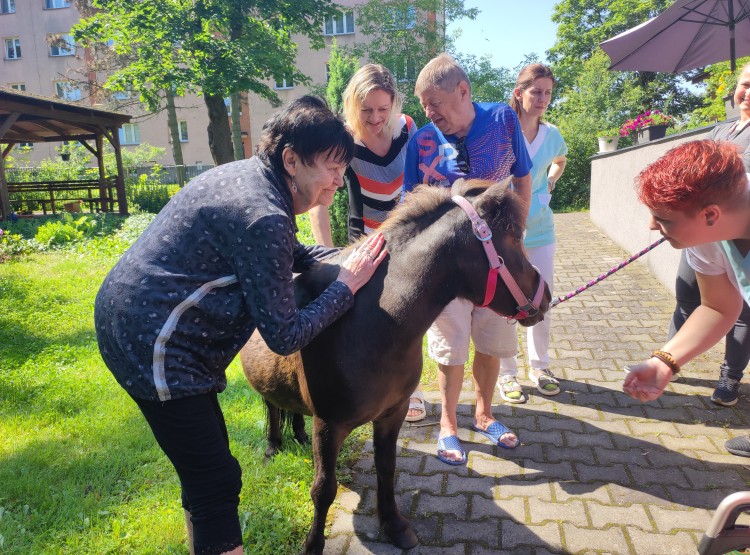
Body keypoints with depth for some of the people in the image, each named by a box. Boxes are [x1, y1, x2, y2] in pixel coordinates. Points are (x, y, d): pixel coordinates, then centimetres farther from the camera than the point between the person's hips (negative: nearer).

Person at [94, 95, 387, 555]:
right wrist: (347, 283, -12)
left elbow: (290, 256, 19)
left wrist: (351, 258, 5)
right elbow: (285, 336, -20)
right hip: (152, 346, -10)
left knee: (208, 466, 21)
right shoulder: (265, 217, -25)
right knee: (216, 482, -2)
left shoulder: (247, 176, 5)